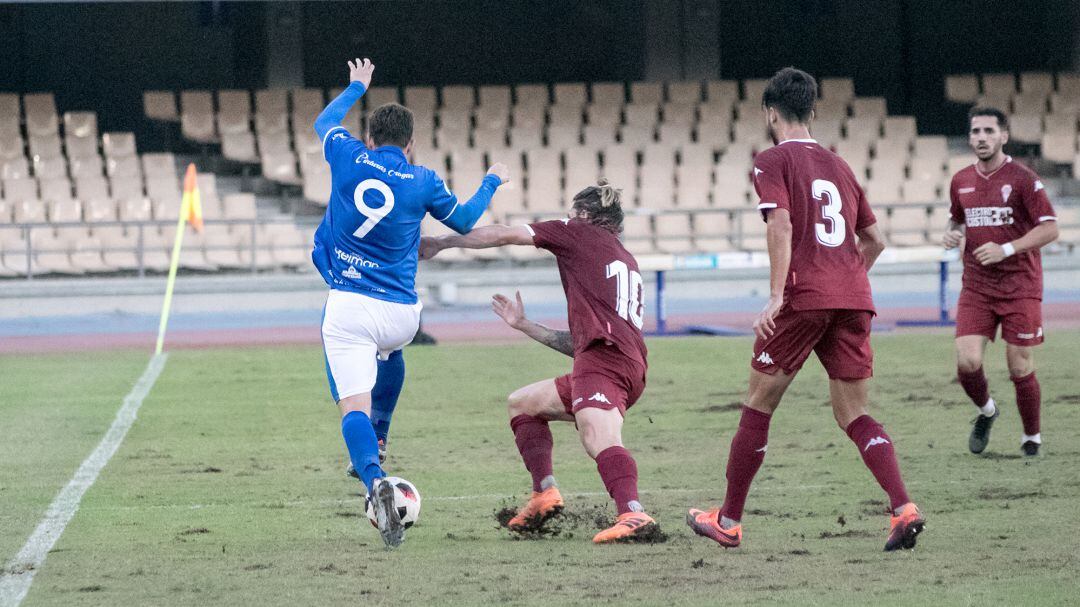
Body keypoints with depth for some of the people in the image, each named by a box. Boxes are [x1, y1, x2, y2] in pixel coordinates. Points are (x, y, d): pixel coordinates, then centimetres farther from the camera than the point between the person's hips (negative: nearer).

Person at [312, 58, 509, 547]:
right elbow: (463, 220, 21)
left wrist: (357, 87, 42)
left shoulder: (348, 158, 1)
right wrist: (491, 182, 39)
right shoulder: (422, 182, 1)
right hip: (400, 314, 2)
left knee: (354, 405, -11)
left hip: (347, 307, -2)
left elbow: (324, 123, 25)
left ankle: (374, 478, -38)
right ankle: (376, 444, 38)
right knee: (390, 350, 38)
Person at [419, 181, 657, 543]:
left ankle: (633, 514, -54)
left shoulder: (582, 233, 12)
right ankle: (545, 492, 8)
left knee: (600, 441, -30)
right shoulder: (628, 263, 32)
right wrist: (524, 326, 41)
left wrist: (439, 243, 25)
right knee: (521, 403, 23)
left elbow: (503, 236, 15)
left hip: (604, 357, -8)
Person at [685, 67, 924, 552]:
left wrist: (775, 296, -20)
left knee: (759, 406, 7)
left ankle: (728, 521, 13)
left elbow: (781, 224, -14)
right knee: (853, 415, 7)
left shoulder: (772, 161, 2)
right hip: (853, 297, 5)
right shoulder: (838, 166, 21)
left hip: (804, 297, -5)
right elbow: (874, 241, 24)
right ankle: (904, 509, -13)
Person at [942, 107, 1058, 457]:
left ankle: (1032, 437, 19)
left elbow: (1050, 229, -10)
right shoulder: (961, 181, 8)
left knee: (1021, 369, -1)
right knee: (967, 363, -11)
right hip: (976, 288, 4)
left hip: (1020, 288, -4)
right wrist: (951, 235, 1)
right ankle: (986, 411, 20)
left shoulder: (1023, 179, -8)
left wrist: (1006, 249, -19)